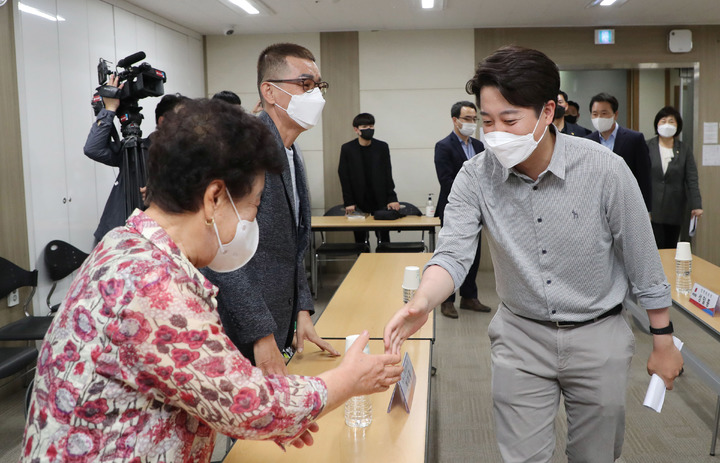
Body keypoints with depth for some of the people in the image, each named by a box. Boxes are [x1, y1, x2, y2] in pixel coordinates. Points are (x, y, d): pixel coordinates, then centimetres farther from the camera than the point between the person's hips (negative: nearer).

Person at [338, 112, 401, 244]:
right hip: (358, 201, -1)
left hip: (380, 200, 1)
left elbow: (388, 174, 4)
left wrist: (392, 198, -3)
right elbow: (344, 178, -1)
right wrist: (348, 202, -6)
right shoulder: (347, 149, -1)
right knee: (360, 239, 3)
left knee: (384, 238, 2)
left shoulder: (382, 147, 2)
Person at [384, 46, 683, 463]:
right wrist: (421, 303, -38)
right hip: (521, 338, 1)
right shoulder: (476, 177, -13)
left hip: (598, 337, 0)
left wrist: (664, 342, -2)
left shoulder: (605, 169, -18)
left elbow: (644, 264, -9)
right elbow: (454, 253, -18)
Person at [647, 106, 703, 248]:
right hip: (652, 209, -3)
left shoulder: (685, 150, 7)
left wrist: (696, 205, -10)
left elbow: (692, 180, 1)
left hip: (675, 211, 3)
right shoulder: (647, 147, 0)